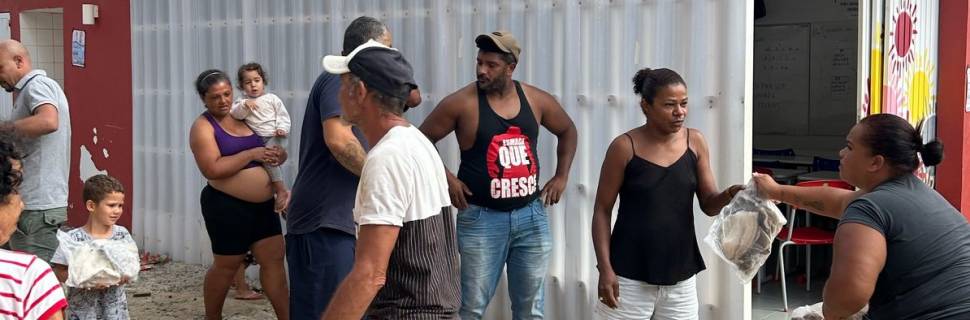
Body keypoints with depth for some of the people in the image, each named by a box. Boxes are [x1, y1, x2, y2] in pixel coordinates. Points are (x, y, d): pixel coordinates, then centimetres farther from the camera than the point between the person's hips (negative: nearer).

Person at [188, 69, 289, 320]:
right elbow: (212, 169, -21)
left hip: (263, 204, 6)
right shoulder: (203, 126, -8)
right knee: (226, 266, 5)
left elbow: (259, 153, 23)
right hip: (228, 206, -6)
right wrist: (251, 154, -20)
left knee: (274, 259, 3)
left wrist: (275, 155, -2)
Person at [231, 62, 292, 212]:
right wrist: (244, 105, -23)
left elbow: (283, 115, 3)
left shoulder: (272, 99, 3)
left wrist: (282, 128, -15)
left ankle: (282, 191, -29)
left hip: (275, 137, -5)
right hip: (258, 141, 5)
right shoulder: (242, 101, 9)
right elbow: (234, 114, -7)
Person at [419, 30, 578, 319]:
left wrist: (561, 176, 11)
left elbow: (568, 131, 20)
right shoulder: (461, 104, -9)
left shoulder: (536, 100, 1)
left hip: (531, 217, 4)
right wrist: (446, 178, -8)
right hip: (481, 219, -4)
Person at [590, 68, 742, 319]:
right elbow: (602, 210, -5)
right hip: (630, 275, -4)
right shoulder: (625, 147, -9)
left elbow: (709, 204, 6)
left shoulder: (695, 142, 2)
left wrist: (729, 195, -16)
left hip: (680, 275, 4)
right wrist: (605, 268, -11)